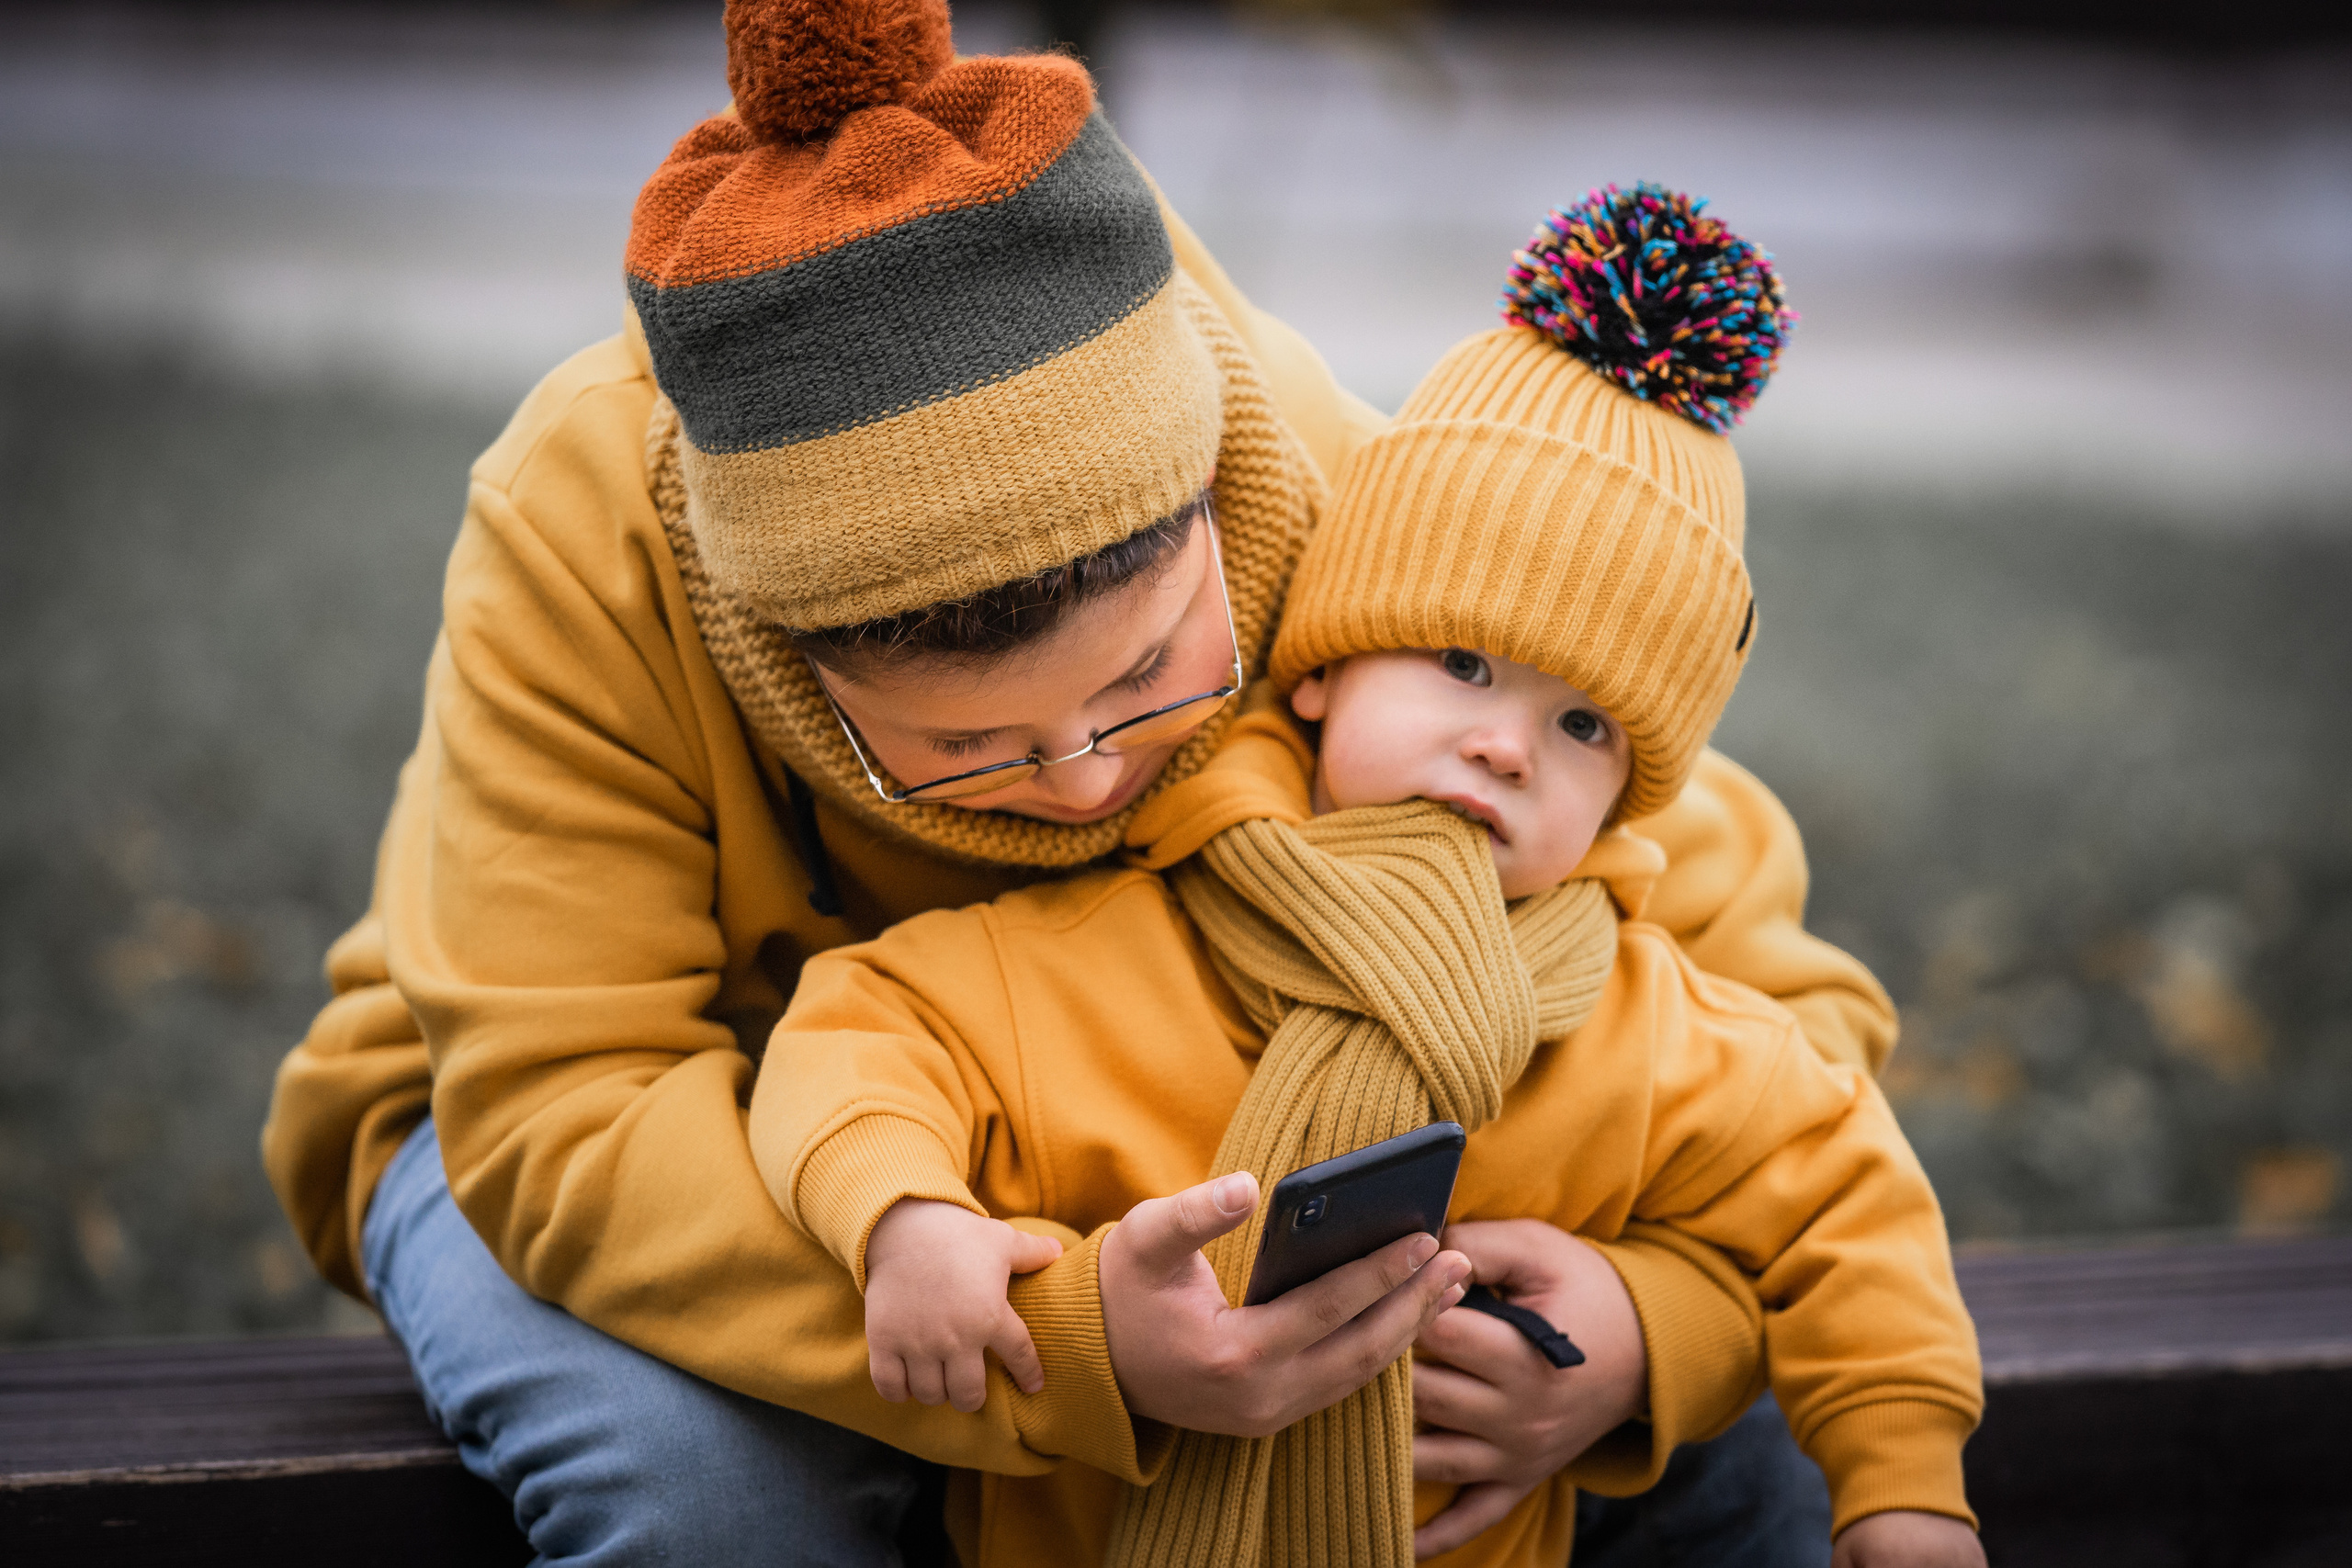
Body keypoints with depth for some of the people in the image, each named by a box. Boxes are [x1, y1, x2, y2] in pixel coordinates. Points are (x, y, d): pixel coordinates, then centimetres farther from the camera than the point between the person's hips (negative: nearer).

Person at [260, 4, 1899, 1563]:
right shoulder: (583, 543, -35)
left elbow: (1765, 989, -19)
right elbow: (562, 1116, -38)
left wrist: (1654, 1314, -42)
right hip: (688, 1146, 0)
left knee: (1721, 1430, -19)